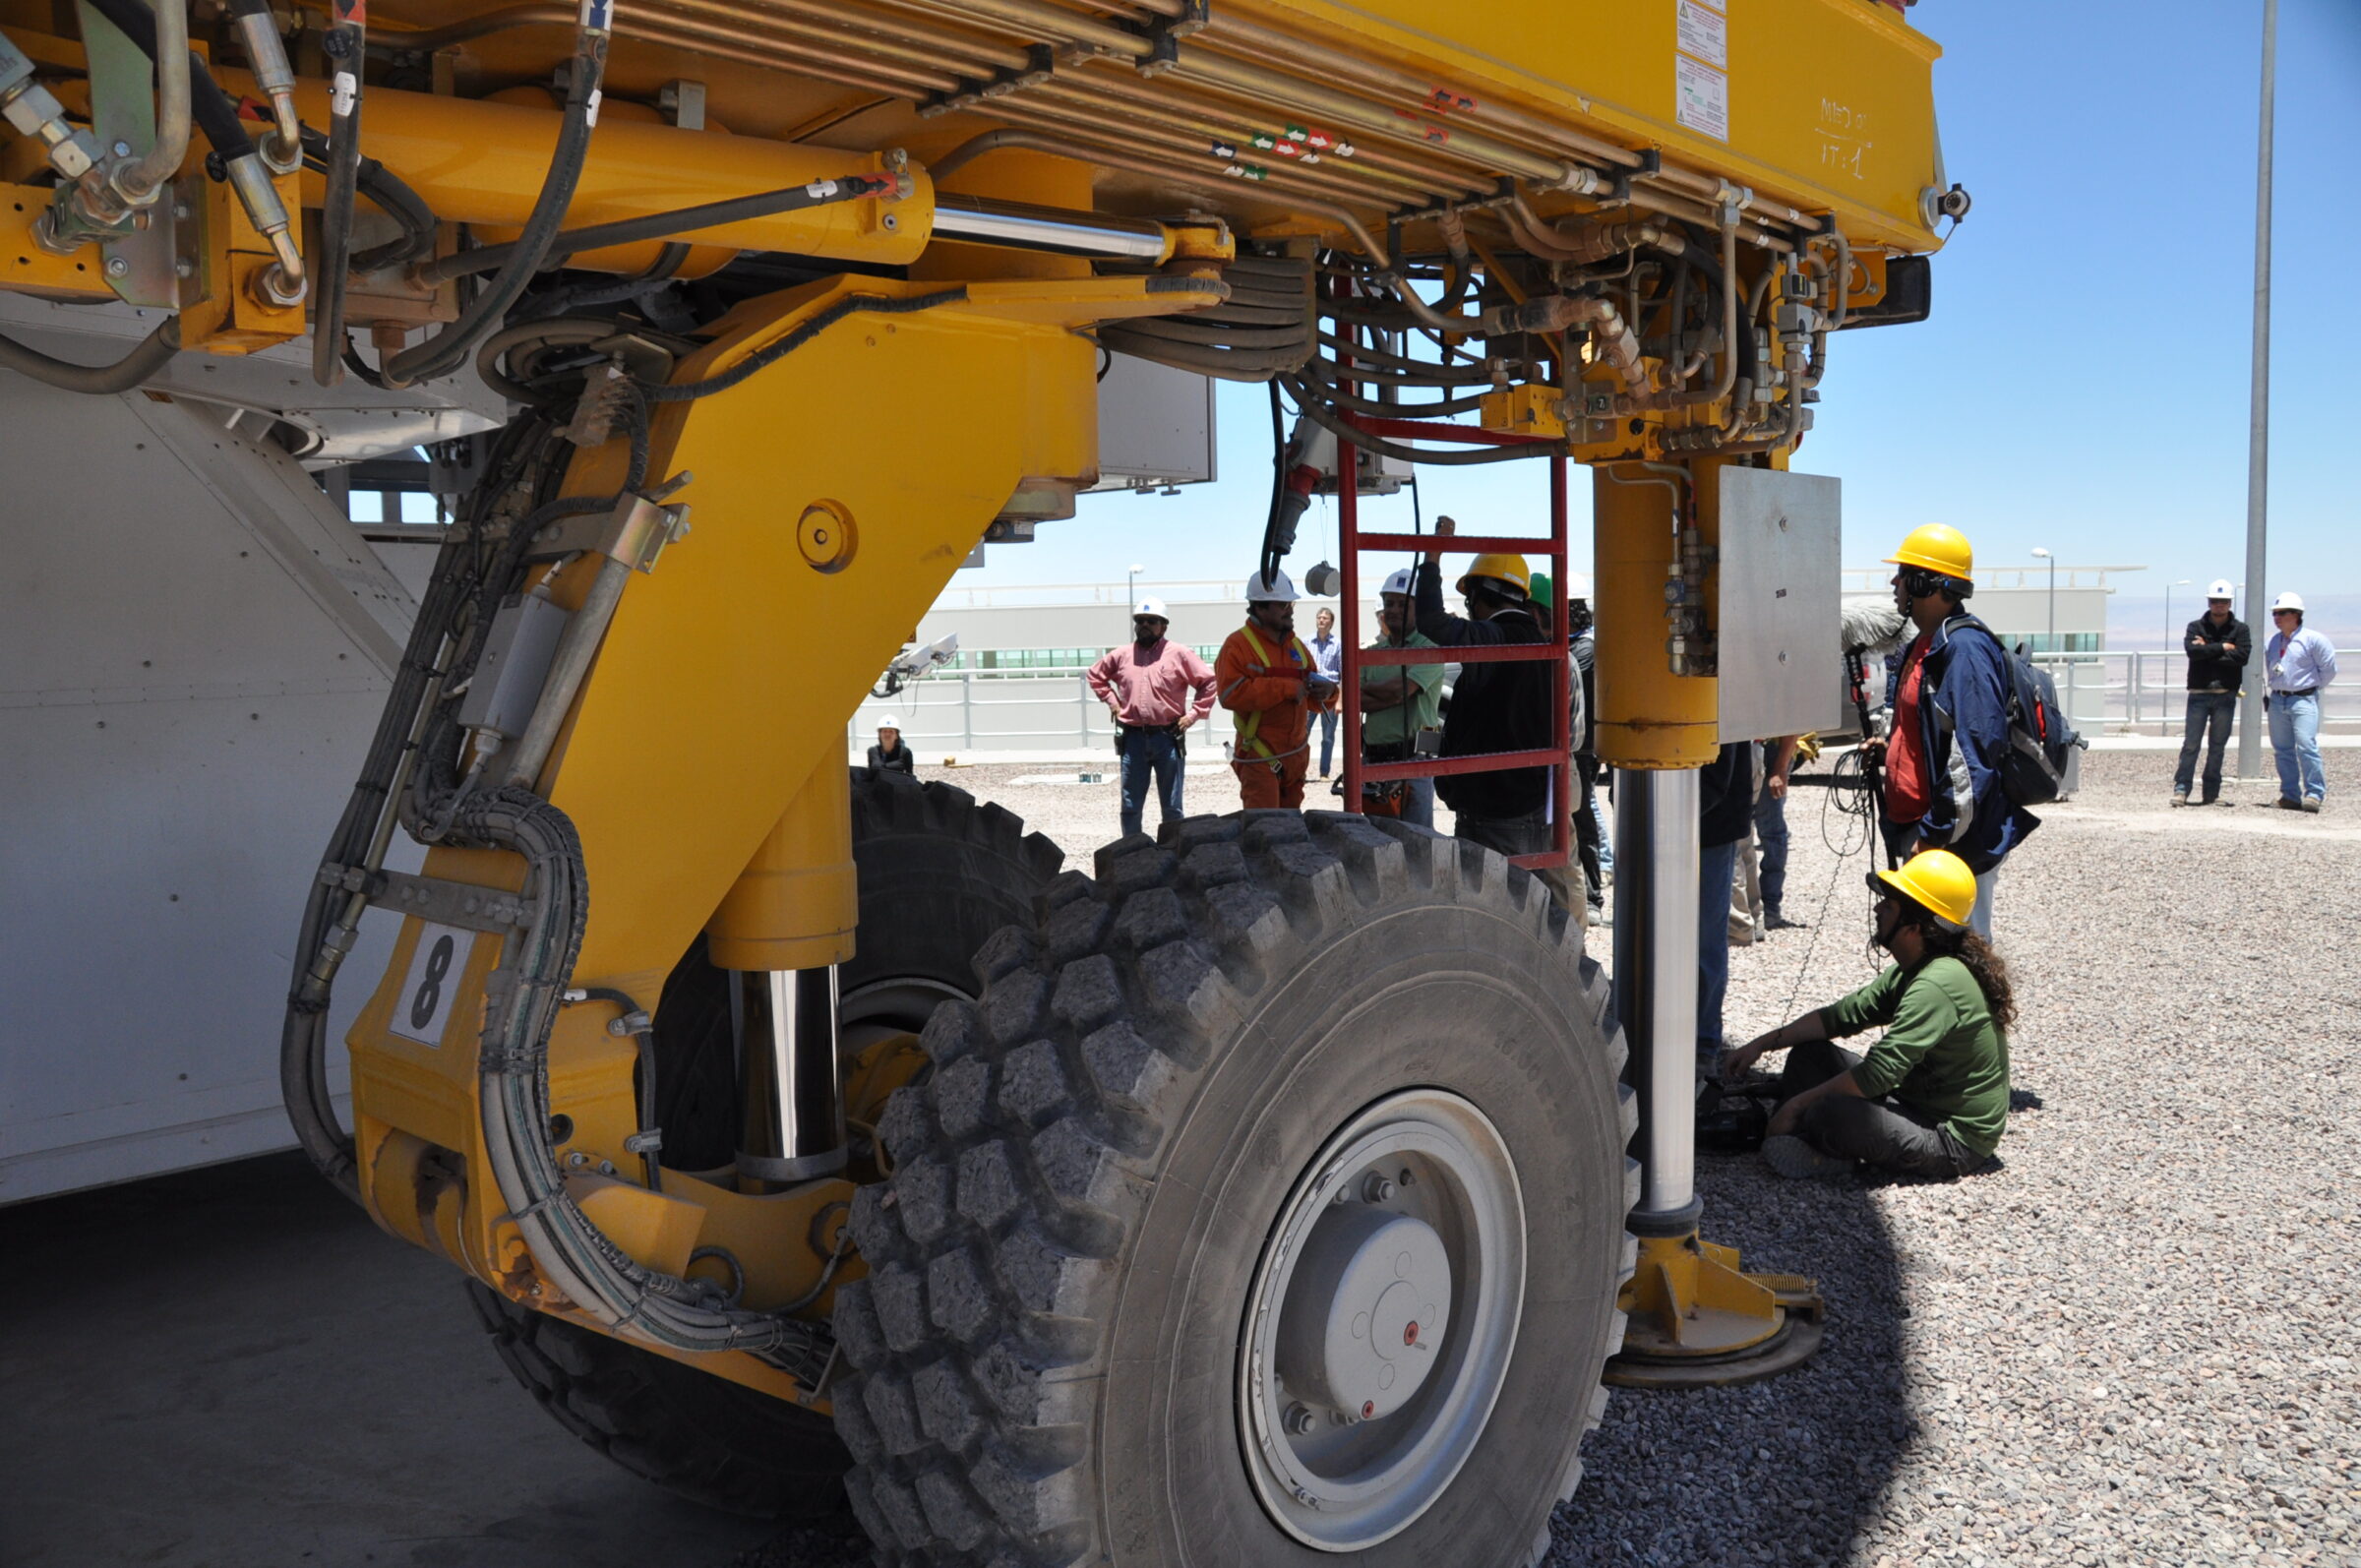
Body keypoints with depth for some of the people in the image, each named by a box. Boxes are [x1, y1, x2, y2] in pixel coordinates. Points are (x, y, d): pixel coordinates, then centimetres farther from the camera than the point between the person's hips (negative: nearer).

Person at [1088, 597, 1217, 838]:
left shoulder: (1179, 654, 0)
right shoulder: (1121, 655, 9)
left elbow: (1208, 682, 1)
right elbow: (1095, 675, 24)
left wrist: (1194, 713, -5)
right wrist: (1111, 701, 12)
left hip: (1168, 738, -2)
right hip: (1133, 738, 2)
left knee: (1172, 808, 6)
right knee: (1130, 806, 6)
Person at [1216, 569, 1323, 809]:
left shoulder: (1296, 645, 15)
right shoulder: (1238, 645, -8)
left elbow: (1309, 698, 21)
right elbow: (1231, 694, -22)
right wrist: (1285, 688, -21)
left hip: (1296, 753, 7)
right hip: (1260, 757, -7)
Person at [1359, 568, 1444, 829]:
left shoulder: (1428, 648, -4)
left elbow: (1397, 690, -17)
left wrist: (1366, 688, 1)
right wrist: (1394, 697, -13)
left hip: (1412, 757, -6)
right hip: (1373, 757, 6)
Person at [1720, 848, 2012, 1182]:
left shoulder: (1938, 984, -25)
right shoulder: (1912, 972, 7)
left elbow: (1878, 1073, -28)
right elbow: (1845, 1015, 12)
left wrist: (1797, 1103, -19)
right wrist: (1764, 1042, 5)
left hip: (1954, 1140, -11)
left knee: (1830, 1112, -35)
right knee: (1809, 1052, 9)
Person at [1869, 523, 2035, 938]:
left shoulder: (1964, 647, -17)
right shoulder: (1924, 647, 15)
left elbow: (1974, 751, -24)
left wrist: (1938, 833, -23)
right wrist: (1890, 748, 10)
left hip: (1954, 841, -10)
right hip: (1918, 833, 10)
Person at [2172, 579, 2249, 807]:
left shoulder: (2240, 629, 8)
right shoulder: (2195, 627, 8)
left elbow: (2242, 656, -9)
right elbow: (2192, 650, -11)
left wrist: (2208, 652, -8)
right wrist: (2222, 648, -9)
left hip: (2226, 696, 1)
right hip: (2199, 694, -1)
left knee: (2217, 745, 5)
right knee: (2191, 743, -6)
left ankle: (2212, 792, 9)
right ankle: (2181, 788, -5)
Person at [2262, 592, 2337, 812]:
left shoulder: (2313, 640, -7)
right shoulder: (2271, 642, 11)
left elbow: (2329, 668, -2)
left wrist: (2312, 685, 3)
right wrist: (2277, 687, 16)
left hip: (2303, 699, -6)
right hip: (2277, 700, 6)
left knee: (2306, 746, -14)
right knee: (2282, 749, 7)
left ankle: (2314, 794, -7)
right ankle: (2290, 794, 14)